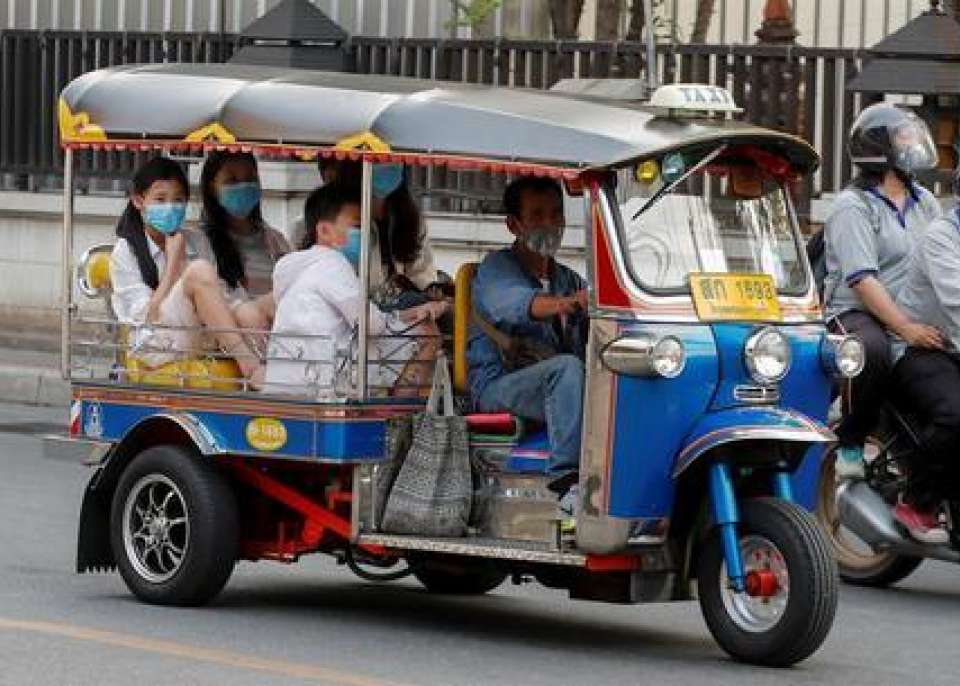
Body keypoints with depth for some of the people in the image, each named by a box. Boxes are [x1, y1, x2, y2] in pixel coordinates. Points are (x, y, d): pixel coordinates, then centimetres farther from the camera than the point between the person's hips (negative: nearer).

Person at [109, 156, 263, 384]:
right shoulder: (125, 252, 6)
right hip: (154, 347, -5)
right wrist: (174, 261, -4)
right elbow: (148, 316, -6)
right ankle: (249, 365, -35)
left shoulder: (189, 243, 21)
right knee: (200, 271, -27)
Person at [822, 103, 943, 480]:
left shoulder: (923, 202, 16)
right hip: (857, 312, -7)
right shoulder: (853, 206, -7)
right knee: (873, 351, -39)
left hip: (914, 313, 7)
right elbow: (863, 280, -18)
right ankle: (850, 444, -20)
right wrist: (906, 328, -28)